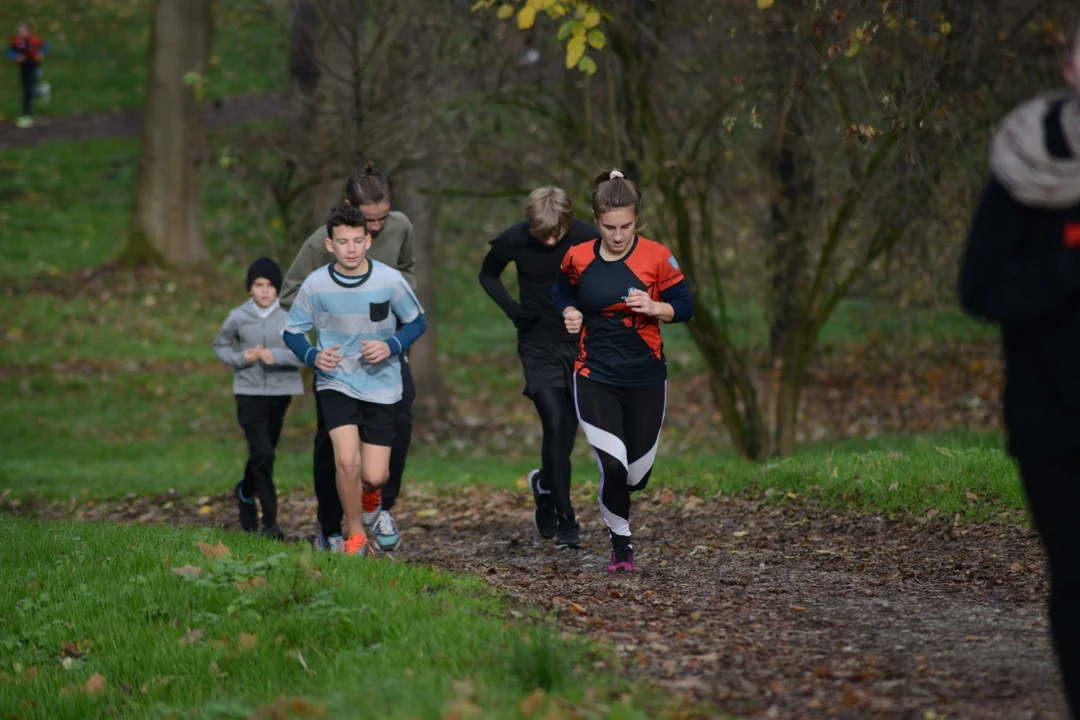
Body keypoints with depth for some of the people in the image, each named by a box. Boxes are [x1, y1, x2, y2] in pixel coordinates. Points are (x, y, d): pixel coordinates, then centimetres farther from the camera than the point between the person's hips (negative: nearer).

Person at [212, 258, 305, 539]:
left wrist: (276, 356, -27)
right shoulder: (238, 317, -3)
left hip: (280, 392, 2)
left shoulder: (289, 316, -6)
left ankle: (246, 490, 46)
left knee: (264, 453, 14)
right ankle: (270, 520, -8)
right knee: (262, 453, -13)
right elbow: (220, 345, 12)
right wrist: (240, 358, -8)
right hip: (249, 392, -2)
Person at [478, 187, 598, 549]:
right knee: (555, 425, -15)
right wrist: (512, 308, -10)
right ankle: (565, 521, -9)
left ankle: (545, 483, 40)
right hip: (539, 348, -1)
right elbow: (488, 275, 6)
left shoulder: (587, 238, -14)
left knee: (568, 429, 7)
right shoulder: (513, 241, -14)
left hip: (581, 346, 2)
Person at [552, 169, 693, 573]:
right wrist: (570, 313, -4)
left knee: (637, 474, 10)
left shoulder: (657, 257, -8)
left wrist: (655, 308, -21)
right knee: (612, 467, -16)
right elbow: (561, 294, 17)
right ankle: (621, 544, 6)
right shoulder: (577, 259, -3)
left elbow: (685, 307, -1)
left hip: (645, 379, 1)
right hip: (595, 377, -1)